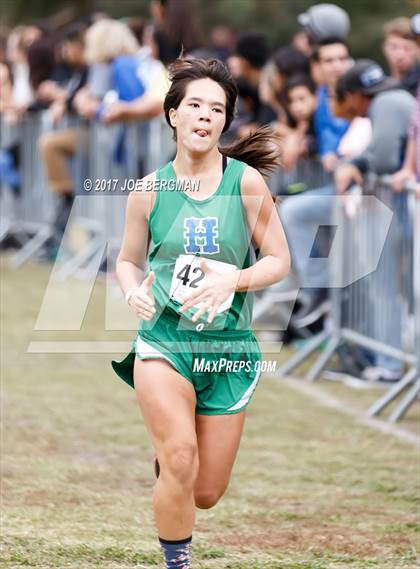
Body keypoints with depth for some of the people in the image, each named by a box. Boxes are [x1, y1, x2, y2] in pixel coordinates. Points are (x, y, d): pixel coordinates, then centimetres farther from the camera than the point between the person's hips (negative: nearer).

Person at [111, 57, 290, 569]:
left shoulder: (246, 182, -5)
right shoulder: (149, 190, -1)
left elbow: (278, 261, -1)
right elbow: (127, 261, 12)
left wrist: (229, 279, -19)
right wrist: (134, 291, -10)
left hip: (229, 348, 1)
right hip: (163, 340, -1)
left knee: (206, 494, 7)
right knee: (181, 464, -24)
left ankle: (165, 452, 43)